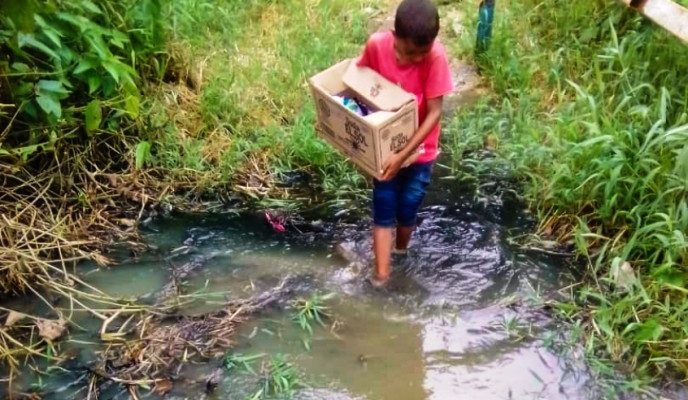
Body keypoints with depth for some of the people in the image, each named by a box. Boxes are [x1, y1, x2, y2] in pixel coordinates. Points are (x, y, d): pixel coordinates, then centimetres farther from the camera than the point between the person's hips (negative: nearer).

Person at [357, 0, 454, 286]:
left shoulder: (435, 56, -24)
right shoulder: (376, 45, -18)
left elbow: (434, 112, -22)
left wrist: (404, 154, -27)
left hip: (419, 149, -1)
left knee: (407, 209, 10)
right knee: (383, 209, 2)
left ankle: (400, 252, 41)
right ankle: (381, 273, 12)